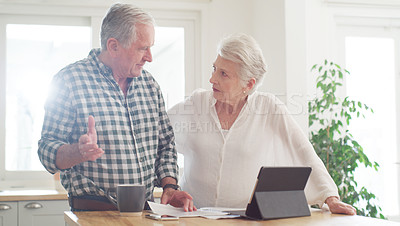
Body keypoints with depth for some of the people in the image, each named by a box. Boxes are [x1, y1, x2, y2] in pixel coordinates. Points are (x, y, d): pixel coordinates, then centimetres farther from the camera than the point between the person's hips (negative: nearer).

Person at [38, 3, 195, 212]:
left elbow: (165, 145, 20)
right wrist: (80, 152, -25)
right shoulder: (69, 80, -4)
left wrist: (170, 186, 4)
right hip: (92, 212, -4)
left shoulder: (149, 83, 13)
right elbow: (47, 150, -5)